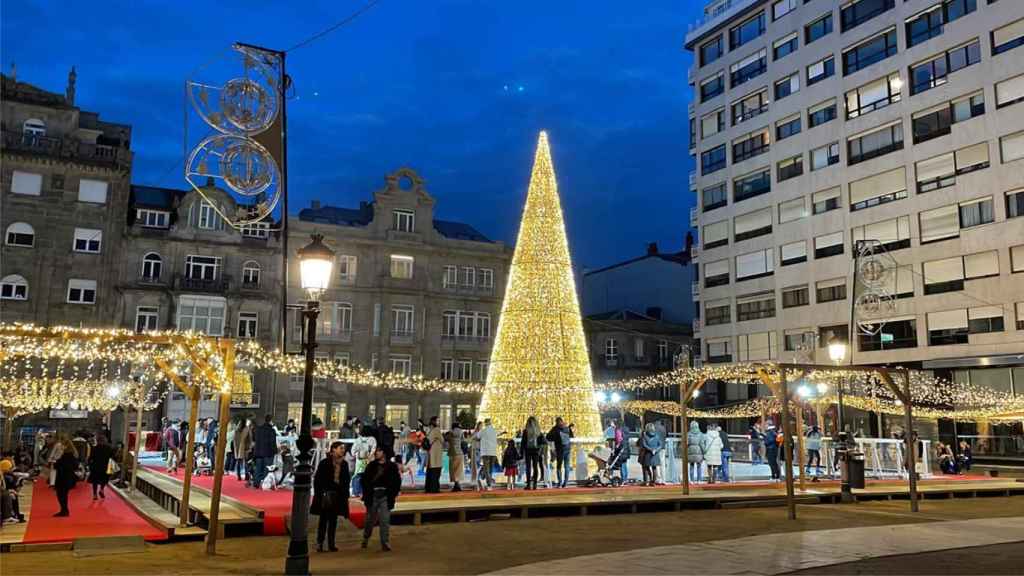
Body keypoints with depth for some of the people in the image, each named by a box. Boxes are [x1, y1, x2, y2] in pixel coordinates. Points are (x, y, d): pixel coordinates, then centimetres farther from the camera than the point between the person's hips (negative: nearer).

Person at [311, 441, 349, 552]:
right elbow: (317, 479, -6)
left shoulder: (344, 464, 6)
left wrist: (345, 495, 6)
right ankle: (319, 543, 8)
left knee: (333, 520, 8)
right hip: (326, 494, -4)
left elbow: (346, 480, 11)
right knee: (323, 519, 1)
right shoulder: (324, 463, -7)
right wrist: (319, 494, -11)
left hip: (338, 495, 4)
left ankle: (331, 544, 14)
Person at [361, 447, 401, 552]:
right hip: (373, 496, 2)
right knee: (370, 519, 13)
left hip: (385, 497, -2)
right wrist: (366, 493, -2)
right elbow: (364, 479, 7)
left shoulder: (392, 466, 1)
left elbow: (397, 481, 2)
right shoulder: (371, 466, 6)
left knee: (385, 521, -5)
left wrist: (392, 494, -4)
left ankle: (385, 543, 0)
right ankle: (365, 538, 35)